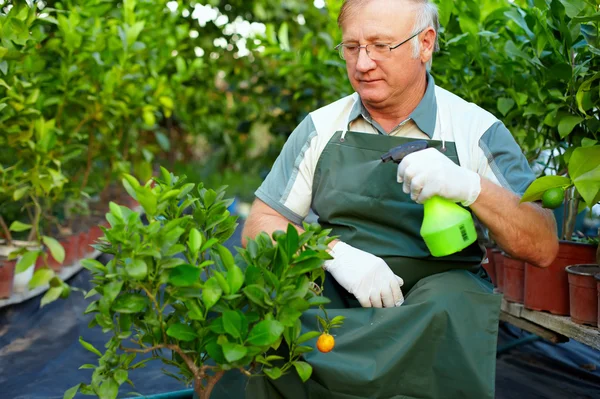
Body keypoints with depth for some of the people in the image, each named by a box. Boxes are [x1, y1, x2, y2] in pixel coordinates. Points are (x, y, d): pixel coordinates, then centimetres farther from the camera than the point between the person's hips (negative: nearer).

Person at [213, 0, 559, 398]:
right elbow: (259, 227, 3)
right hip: (334, 292, 1)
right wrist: (336, 254, -17)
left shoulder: (477, 130, 1)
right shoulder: (321, 127, 7)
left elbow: (543, 248, -3)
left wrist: (471, 187, -22)